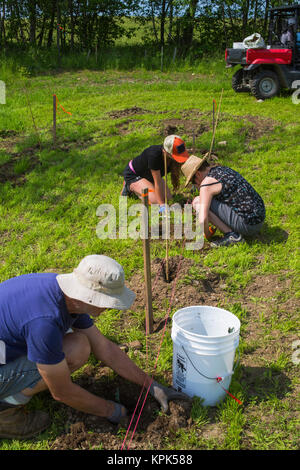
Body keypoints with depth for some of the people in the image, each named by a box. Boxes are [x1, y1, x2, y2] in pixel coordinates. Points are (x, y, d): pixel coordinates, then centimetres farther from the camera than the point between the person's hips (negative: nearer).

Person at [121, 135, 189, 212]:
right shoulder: (154, 155, -40)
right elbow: (157, 182, -36)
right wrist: (162, 205, -35)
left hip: (148, 175, 7)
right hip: (133, 174, -7)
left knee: (168, 198, -4)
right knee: (155, 200, -21)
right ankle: (130, 186, 4)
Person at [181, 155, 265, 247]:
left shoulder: (207, 183, -12)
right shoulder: (225, 169, 16)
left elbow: (203, 220, -18)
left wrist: (207, 235, 2)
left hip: (246, 224, -9)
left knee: (197, 202, -5)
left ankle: (232, 235, -7)